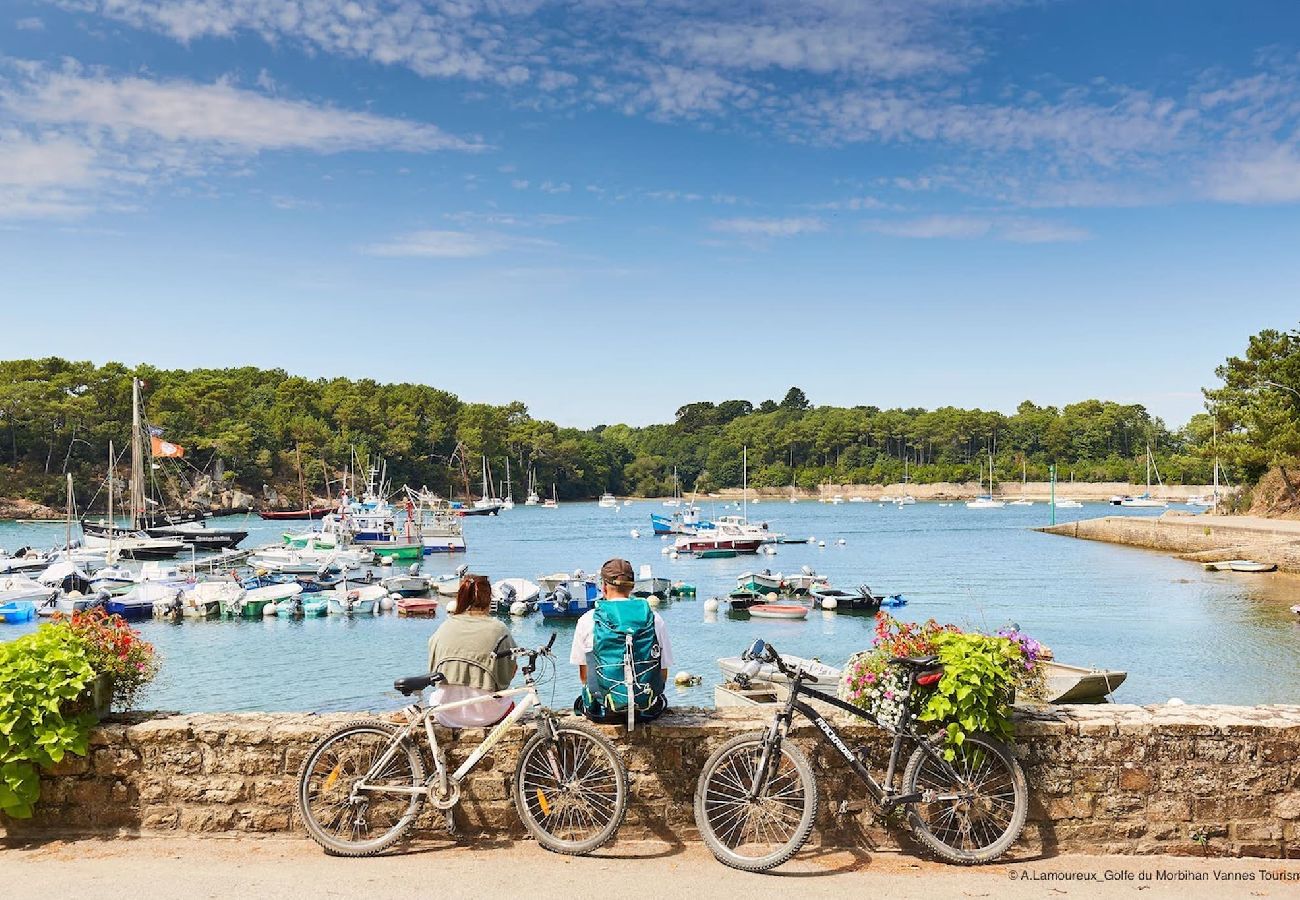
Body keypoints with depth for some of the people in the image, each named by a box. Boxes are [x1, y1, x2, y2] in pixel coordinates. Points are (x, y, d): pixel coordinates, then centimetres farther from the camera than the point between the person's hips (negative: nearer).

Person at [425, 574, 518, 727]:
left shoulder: (444, 628, 0)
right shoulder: (498, 629, -9)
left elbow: (432, 671, 9)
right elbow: (509, 674, -1)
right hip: (485, 715, -1)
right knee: (509, 703, 30)